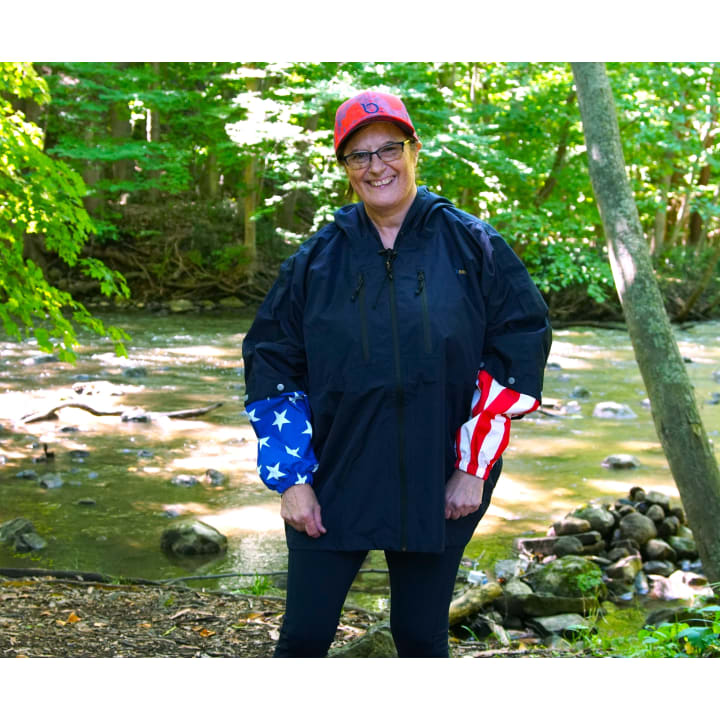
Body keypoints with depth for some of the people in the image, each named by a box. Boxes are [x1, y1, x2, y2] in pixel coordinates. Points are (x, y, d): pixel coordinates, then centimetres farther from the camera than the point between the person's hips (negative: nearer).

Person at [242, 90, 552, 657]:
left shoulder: (472, 245, 0)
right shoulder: (317, 259, 3)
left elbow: (521, 346, -2)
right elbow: (271, 368, 5)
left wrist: (474, 468, -6)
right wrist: (292, 480, -3)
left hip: (437, 494, -1)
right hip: (331, 488, 1)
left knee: (422, 639, 11)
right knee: (303, 637, 4)